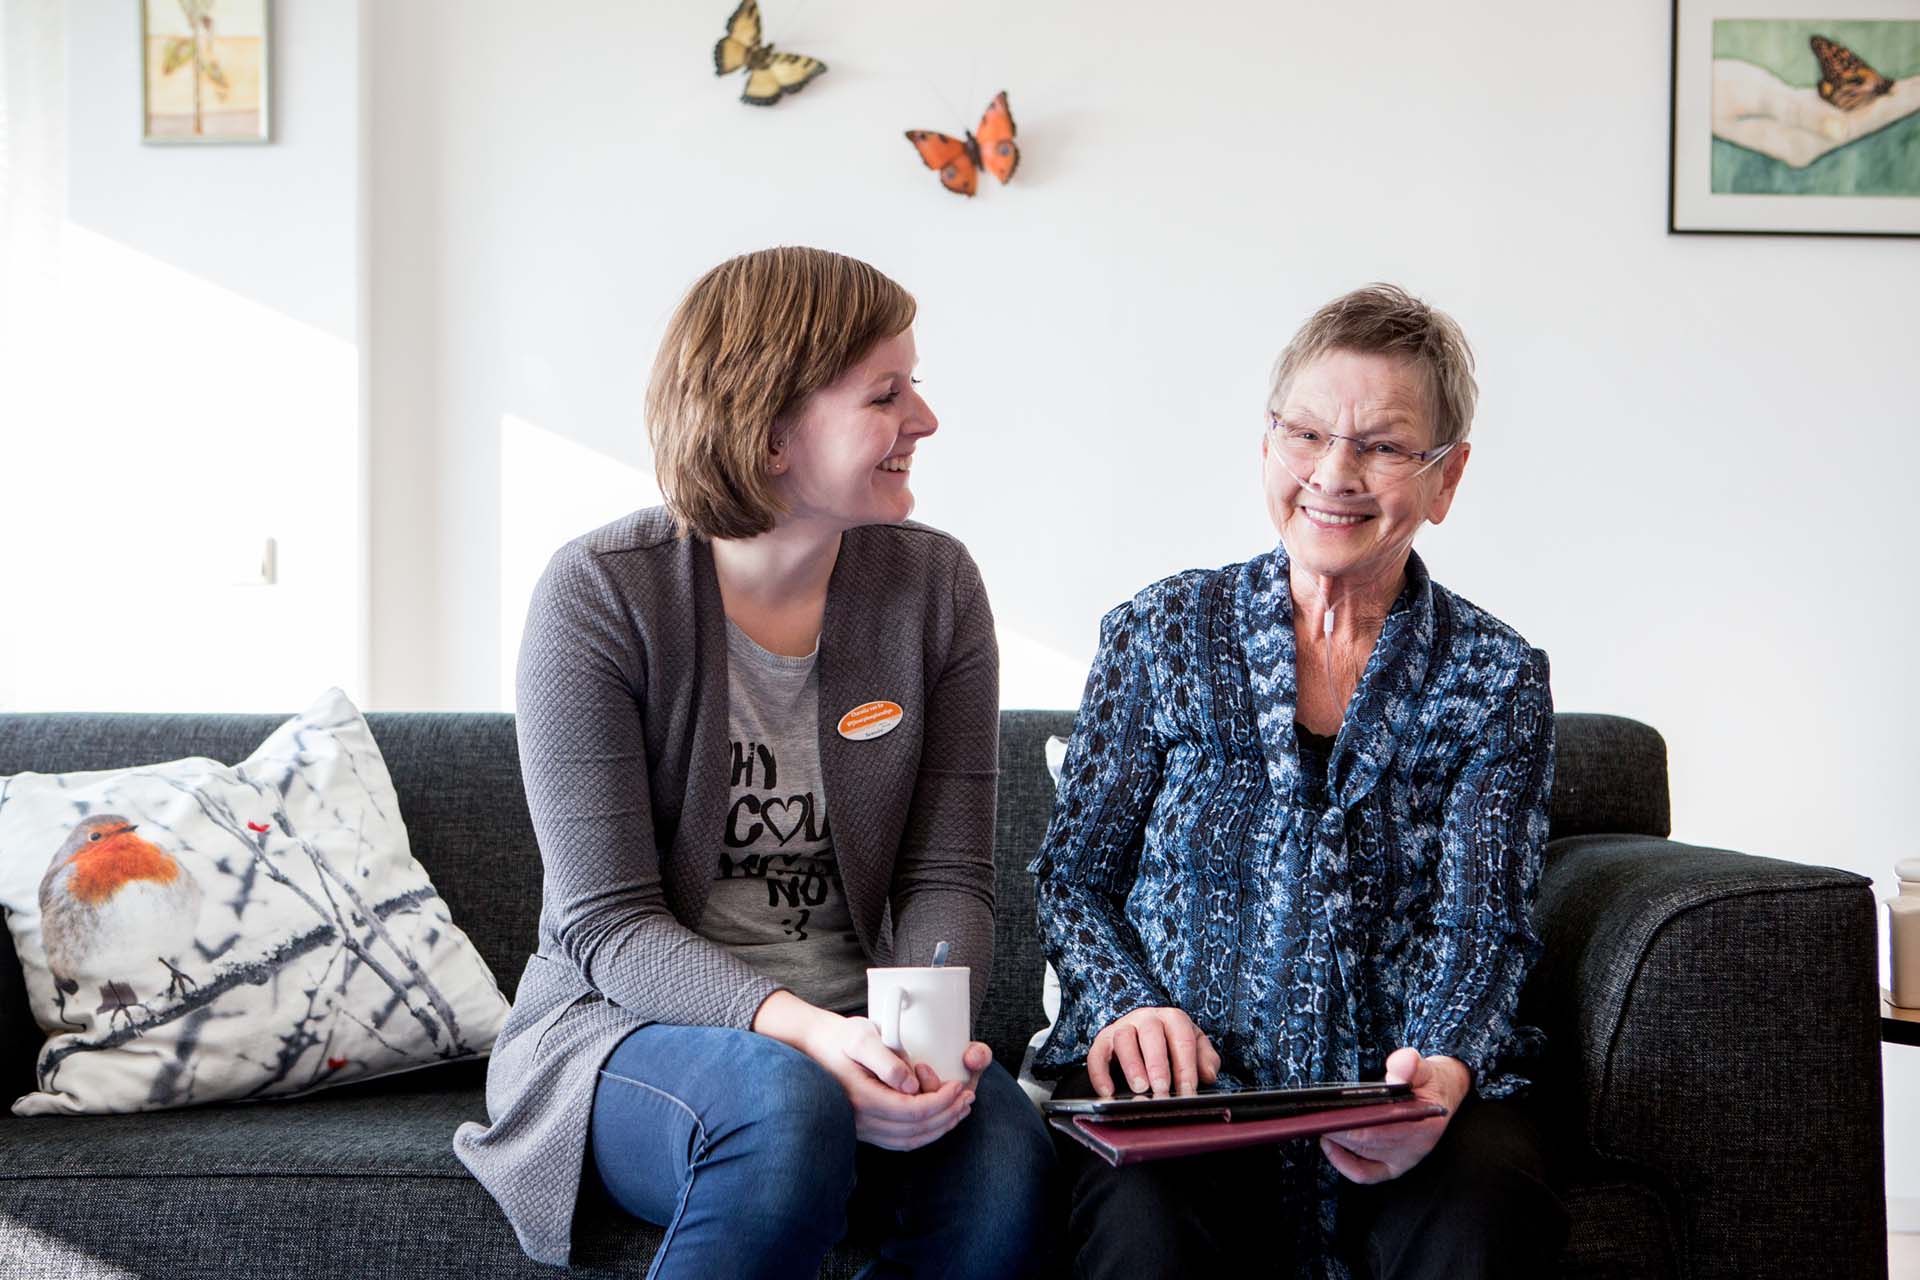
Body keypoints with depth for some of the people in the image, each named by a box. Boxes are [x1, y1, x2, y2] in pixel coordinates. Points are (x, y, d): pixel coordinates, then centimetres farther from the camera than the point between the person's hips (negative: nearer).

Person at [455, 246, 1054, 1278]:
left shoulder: (933, 585, 2)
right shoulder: (601, 592, -10)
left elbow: (946, 875, 0)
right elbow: (607, 923, -13)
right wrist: (799, 1029, -29)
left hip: (852, 1031, 4)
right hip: (625, 1027, -3)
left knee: (1004, 1153, -29)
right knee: (787, 1104, -37)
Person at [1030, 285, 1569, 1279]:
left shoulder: (1497, 680, 8)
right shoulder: (1163, 635, 8)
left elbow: (1482, 925, -1)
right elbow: (1073, 874, 9)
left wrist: (1441, 1068, -23)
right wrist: (1124, 1007, -12)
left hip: (1402, 1085, 1)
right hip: (1175, 1081, 0)